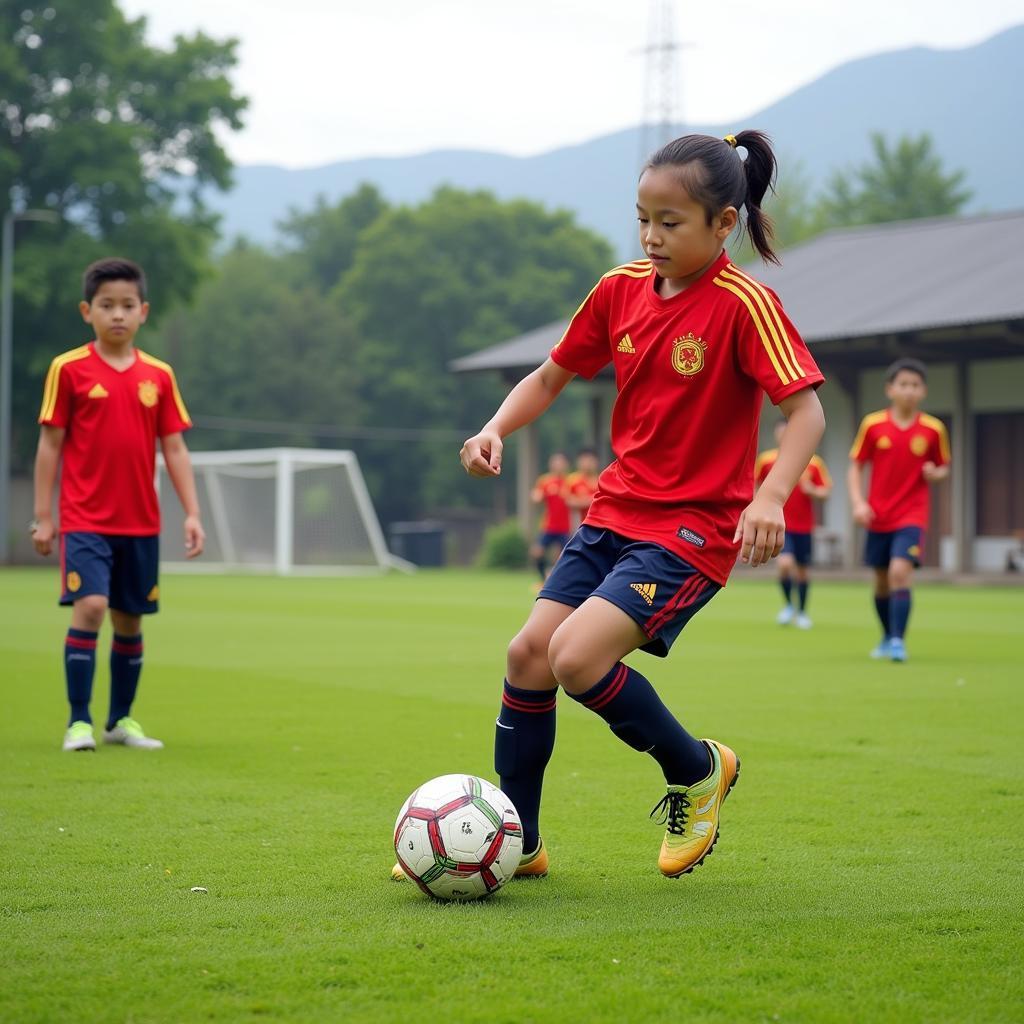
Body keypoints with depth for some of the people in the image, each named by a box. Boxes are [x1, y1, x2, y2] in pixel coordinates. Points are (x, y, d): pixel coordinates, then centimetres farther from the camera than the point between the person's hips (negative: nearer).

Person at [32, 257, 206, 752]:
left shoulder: (158, 376, 5)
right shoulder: (69, 370, -3)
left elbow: (174, 449, 8)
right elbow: (50, 444, -1)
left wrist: (192, 513, 2)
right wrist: (43, 515, -3)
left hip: (141, 523, 4)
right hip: (85, 520, -4)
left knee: (130, 619, 10)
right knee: (89, 606, -18)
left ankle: (121, 720, 24)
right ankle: (79, 721, -9)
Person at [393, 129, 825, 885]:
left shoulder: (744, 305, -14)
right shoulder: (621, 289, 4)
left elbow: (806, 410, -18)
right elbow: (552, 376, 16)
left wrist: (770, 497, -34)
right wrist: (497, 429, -3)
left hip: (694, 526, -7)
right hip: (615, 512, 7)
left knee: (577, 654, -21)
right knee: (529, 651, -1)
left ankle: (697, 771, 5)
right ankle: (512, 843, 14)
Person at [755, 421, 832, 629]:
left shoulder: (813, 462, -3)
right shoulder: (766, 460, -3)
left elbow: (825, 491, 3)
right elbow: (752, 485, 10)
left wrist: (811, 490, -16)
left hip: (804, 526, 2)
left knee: (802, 570, 9)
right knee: (785, 563, -20)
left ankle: (802, 612, 30)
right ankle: (788, 605, 6)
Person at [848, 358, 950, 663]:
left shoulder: (933, 429, -3)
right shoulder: (873, 425, -3)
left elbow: (943, 467, 10)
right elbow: (855, 467, 4)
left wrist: (936, 474, -13)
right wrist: (858, 503, -9)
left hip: (912, 515, -2)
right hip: (878, 516, 2)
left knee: (900, 571, -20)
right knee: (881, 580, 11)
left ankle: (898, 641, -15)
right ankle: (887, 637, 32)